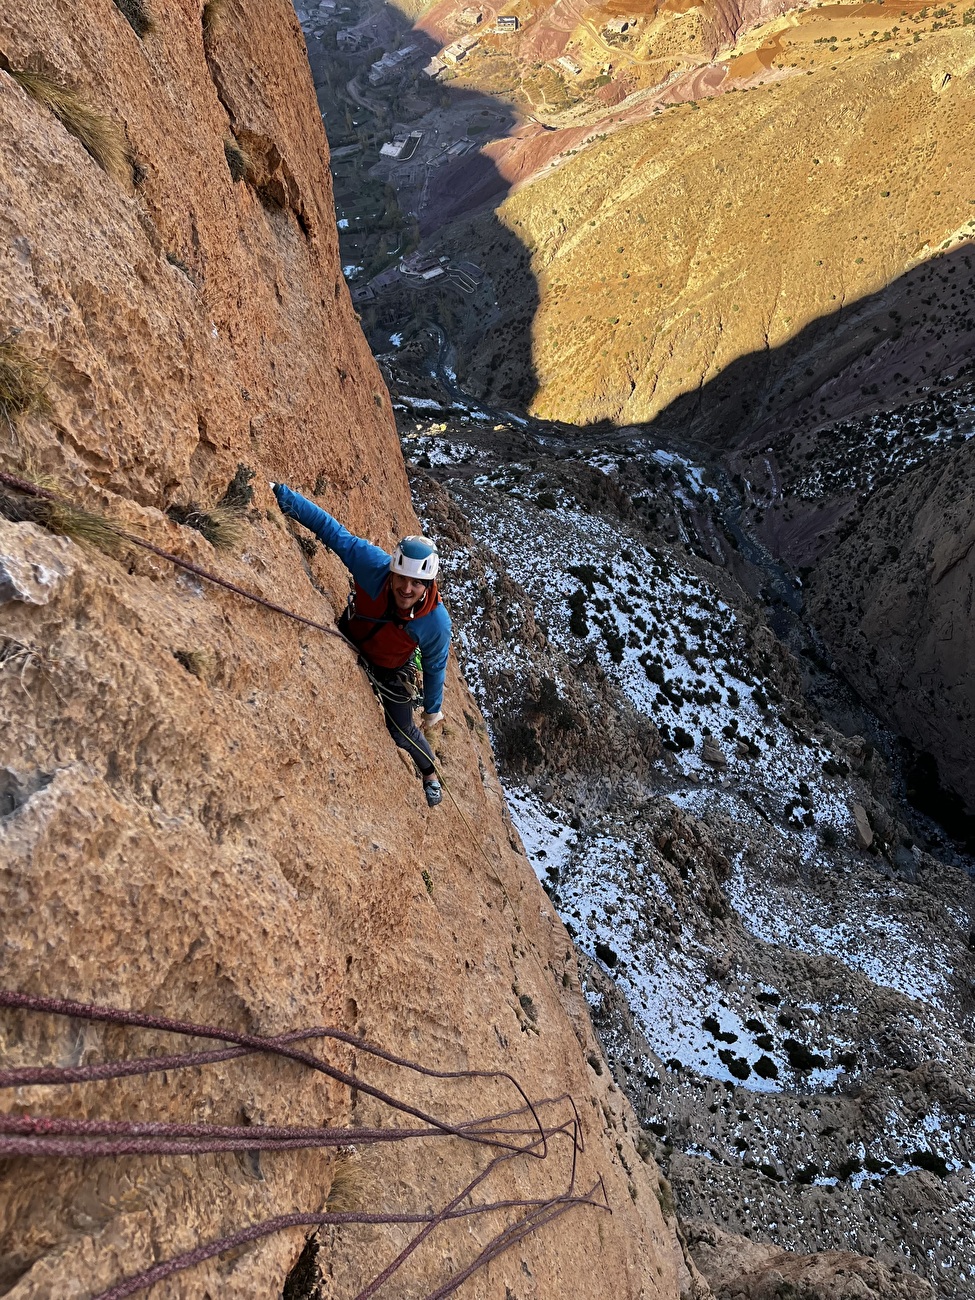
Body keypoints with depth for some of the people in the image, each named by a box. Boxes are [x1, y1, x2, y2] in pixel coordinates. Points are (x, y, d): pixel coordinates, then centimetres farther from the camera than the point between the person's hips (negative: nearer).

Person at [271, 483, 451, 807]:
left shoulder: (436, 622, -37)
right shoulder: (373, 564, -39)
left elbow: (434, 668, -18)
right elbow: (330, 527, -32)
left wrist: (433, 711, -4)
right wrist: (282, 495, -36)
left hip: (390, 671, 0)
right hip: (349, 643, 1)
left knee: (402, 732, 14)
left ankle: (430, 773, 45)